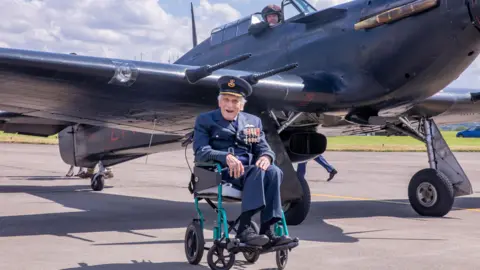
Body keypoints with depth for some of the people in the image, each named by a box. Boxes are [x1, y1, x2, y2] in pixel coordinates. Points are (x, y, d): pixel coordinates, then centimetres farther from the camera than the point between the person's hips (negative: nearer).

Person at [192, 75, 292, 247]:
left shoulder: (253, 121, 23)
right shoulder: (205, 120, 11)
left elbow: (264, 148, 15)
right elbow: (200, 152, -4)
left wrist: (266, 156, -12)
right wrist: (226, 157, -23)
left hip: (249, 172, 4)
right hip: (219, 173, -4)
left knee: (274, 171, -29)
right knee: (257, 171, -33)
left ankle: (266, 230, -34)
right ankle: (244, 228, -37)